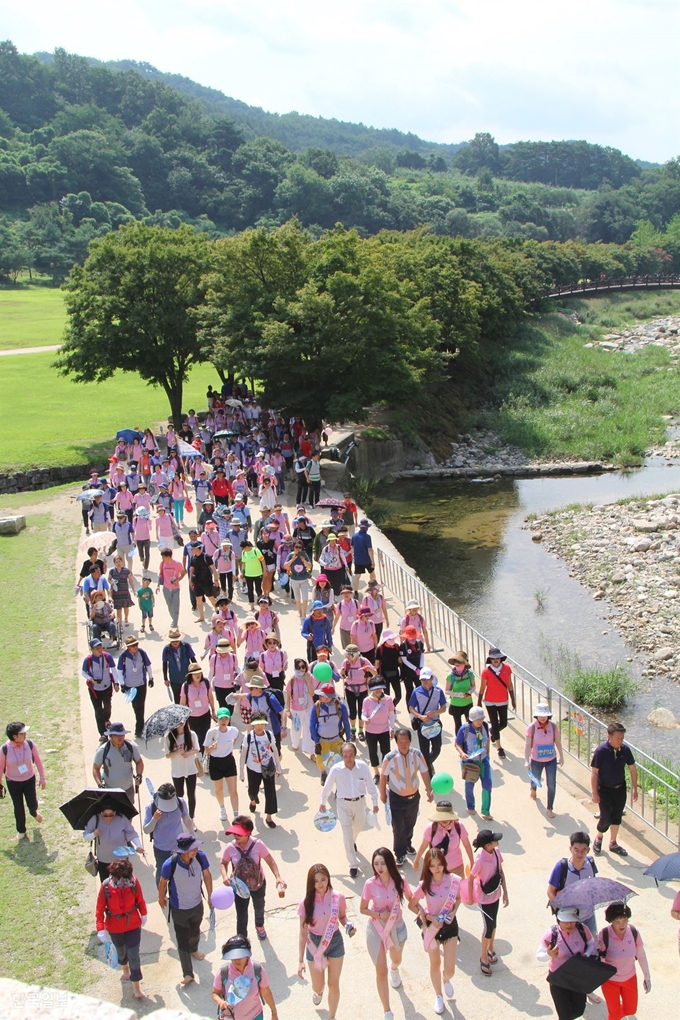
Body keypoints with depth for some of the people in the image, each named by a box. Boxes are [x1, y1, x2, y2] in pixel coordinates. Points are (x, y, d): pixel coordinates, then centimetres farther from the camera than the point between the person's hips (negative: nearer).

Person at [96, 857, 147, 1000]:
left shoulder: (134, 881, -24)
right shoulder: (106, 886, -27)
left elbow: (140, 899, -6)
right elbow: (100, 909, -18)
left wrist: (143, 914, 8)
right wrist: (100, 929, -21)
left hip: (133, 925, -1)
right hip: (114, 928, 1)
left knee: (134, 956, 2)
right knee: (121, 951, 27)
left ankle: (136, 988, 16)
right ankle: (125, 969, 58)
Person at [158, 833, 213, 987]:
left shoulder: (200, 857, -27)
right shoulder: (170, 864, -35)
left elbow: (207, 875, -7)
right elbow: (163, 882, -14)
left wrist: (210, 896, 3)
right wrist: (161, 898, 4)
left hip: (197, 904, 4)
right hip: (179, 909, -4)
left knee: (195, 932, 30)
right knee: (183, 941, 7)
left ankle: (193, 950, 61)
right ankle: (188, 974, 23)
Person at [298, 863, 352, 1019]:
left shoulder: (338, 898, -15)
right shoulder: (306, 902, -19)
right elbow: (303, 933, -13)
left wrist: (347, 926, -20)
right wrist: (301, 960, -14)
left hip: (335, 942, 1)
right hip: (314, 944, 0)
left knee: (334, 984, 10)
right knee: (318, 987, 14)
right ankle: (317, 991, 53)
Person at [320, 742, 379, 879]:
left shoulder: (363, 767, -17)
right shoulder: (336, 769, -18)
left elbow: (370, 785, -4)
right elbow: (327, 786, -2)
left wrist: (375, 802, 3)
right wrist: (323, 802, 9)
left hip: (360, 802, 2)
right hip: (344, 804, -2)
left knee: (358, 827, 26)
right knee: (347, 835, -4)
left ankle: (353, 841, 61)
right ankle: (353, 865, 6)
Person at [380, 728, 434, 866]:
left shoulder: (417, 754, -16)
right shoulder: (390, 758, -23)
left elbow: (424, 772, -3)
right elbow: (383, 776, -8)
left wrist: (429, 790, -5)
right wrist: (383, 794, 1)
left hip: (414, 796, 3)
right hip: (397, 798, -3)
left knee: (410, 824, 23)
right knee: (398, 827, 1)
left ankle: (407, 844, 50)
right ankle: (400, 854, 20)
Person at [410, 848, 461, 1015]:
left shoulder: (454, 880, -19)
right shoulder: (424, 885, -21)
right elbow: (412, 905, -7)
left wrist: (454, 911, -15)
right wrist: (429, 917, -17)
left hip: (450, 924, 1)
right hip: (432, 926, -1)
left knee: (449, 969, 3)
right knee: (435, 964, 18)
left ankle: (446, 980, 43)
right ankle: (438, 996, 45)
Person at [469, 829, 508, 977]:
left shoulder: (496, 852, -13)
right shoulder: (481, 860, -32)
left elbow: (501, 873, 0)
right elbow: (470, 879, -19)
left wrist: (505, 893, 4)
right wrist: (470, 898, -6)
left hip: (495, 895, 6)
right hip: (485, 898, -6)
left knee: (493, 923, 22)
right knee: (489, 927, 6)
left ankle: (491, 949, 45)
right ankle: (484, 958, 27)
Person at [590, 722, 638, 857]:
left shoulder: (625, 749, -11)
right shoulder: (601, 750, -23)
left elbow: (632, 769, 2)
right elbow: (594, 772, -18)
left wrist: (634, 789, 4)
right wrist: (595, 793, -17)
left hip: (620, 789, 4)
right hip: (605, 790, -4)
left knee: (617, 817, 16)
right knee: (606, 818, -2)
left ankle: (613, 843, 34)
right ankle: (598, 838, 28)